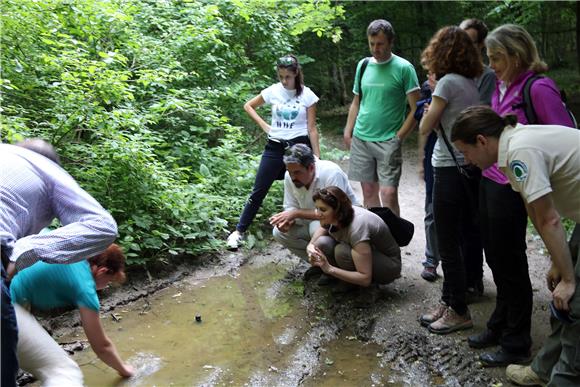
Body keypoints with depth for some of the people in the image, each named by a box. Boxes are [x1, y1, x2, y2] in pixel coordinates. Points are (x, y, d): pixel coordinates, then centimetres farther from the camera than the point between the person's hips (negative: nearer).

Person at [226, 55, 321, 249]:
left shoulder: (307, 95, -5)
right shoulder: (273, 91, -1)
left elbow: (312, 128, -3)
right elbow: (248, 106, 13)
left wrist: (317, 157, -5)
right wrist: (263, 125, 1)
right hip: (275, 147, 2)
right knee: (259, 190, 4)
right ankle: (239, 231, 11)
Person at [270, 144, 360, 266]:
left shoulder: (331, 173, -29)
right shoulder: (289, 176, -11)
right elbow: (291, 207, 0)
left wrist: (297, 213, -32)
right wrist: (287, 219, -24)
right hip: (313, 222, 6)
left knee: (317, 227, -36)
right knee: (279, 232, -13)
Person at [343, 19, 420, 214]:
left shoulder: (404, 68, -5)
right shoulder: (363, 65, 11)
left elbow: (415, 109, -6)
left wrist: (399, 137, -10)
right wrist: (347, 132, 9)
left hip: (388, 141, -4)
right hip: (360, 138, 5)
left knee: (388, 193, -10)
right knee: (369, 191, 10)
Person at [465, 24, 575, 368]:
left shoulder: (538, 89, -14)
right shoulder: (502, 88, 9)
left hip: (510, 187, -8)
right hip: (489, 180, 8)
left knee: (510, 264, 4)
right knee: (496, 259, 18)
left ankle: (516, 344, 23)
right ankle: (499, 326, 36)